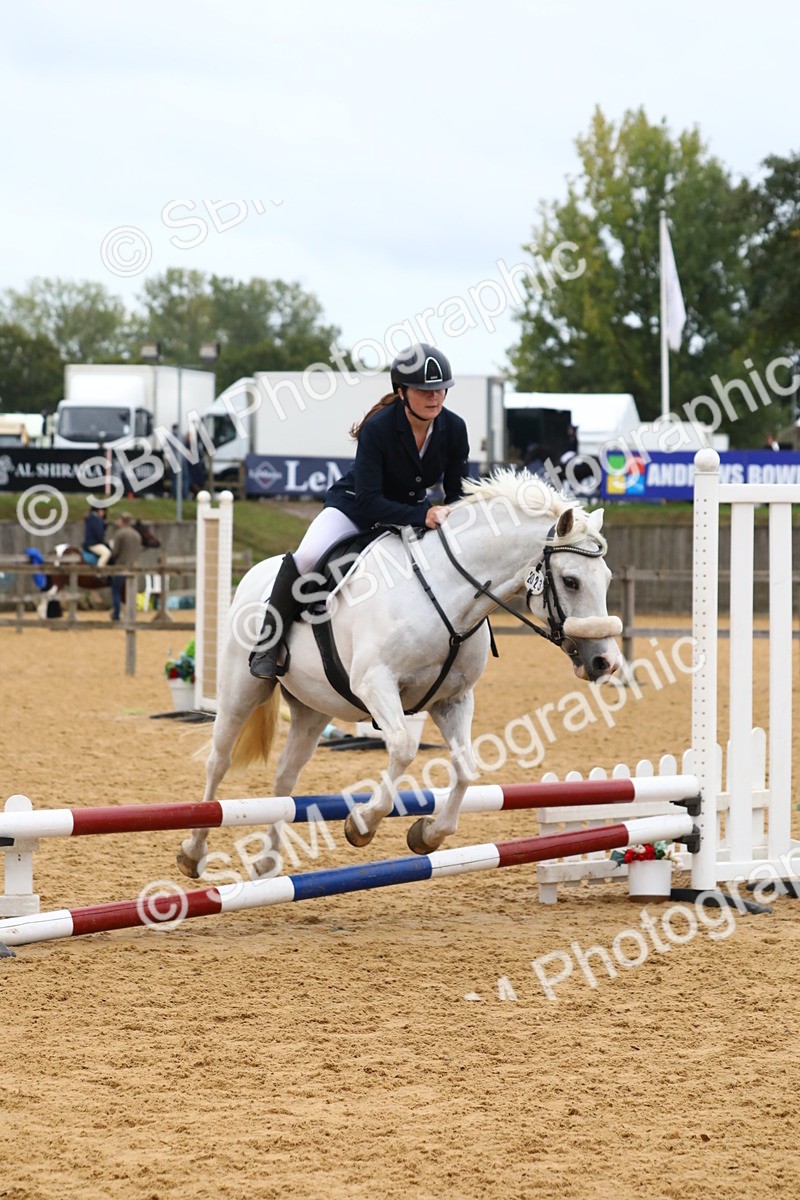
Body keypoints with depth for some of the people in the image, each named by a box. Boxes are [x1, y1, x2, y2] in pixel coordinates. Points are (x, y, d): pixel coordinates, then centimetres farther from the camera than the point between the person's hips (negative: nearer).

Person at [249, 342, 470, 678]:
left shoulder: (454, 429, -14)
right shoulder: (377, 428, -28)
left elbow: (458, 495, -6)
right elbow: (369, 501, -32)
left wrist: (447, 517, -31)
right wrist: (423, 516, -44)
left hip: (411, 513, 5)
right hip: (354, 510, -5)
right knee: (308, 556, -30)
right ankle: (268, 646, -17)